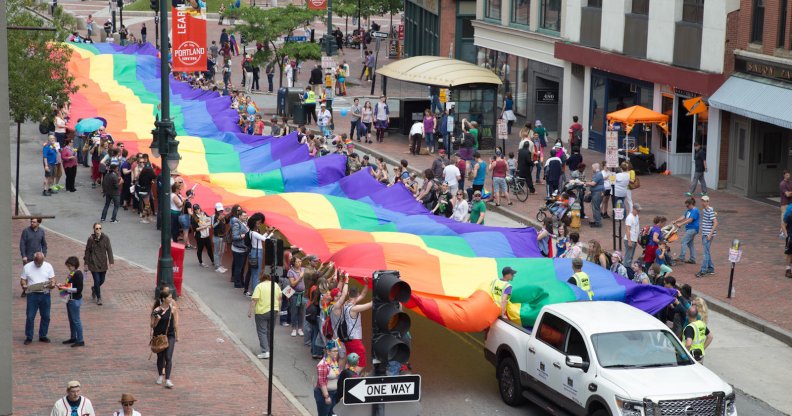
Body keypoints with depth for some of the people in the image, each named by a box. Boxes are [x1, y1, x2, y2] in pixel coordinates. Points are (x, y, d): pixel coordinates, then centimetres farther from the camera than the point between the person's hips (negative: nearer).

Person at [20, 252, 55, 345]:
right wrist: (24, 285, -20)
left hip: (45, 294, 2)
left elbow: (52, 278, 5)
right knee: (30, 317, -2)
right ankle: (29, 337, 8)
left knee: (46, 316, 7)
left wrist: (52, 284, -18)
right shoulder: (27, 267, 1)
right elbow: (23, 279, 3)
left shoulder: (48, 266, 4)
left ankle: (42, 336, 20)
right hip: (32, 294, -2)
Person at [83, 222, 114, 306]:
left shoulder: (105, 238, -7)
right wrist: (86, 263, 2)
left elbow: (109, 250, -3)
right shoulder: (91, 239, -11)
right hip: (94, 263, -3)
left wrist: (111, 261, -8)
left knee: (102, 280, 13)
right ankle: (98, 298, 13)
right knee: (97, 280, -4)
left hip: (103, 263, 3)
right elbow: (87, 251, -2)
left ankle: (94, 288, 45)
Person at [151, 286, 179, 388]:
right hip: (159, 336, 0)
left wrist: (177, 335, 10)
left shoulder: (173, 309, -3)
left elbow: (176, 323, 6)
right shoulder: (157, 310, -9)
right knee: (160, 357, 14)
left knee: (168, 358, -10)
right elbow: (153, 325, -3)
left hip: (170, 335, 0)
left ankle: (167, 380, -10)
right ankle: (160, 375, 36)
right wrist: (157, 320, -24)